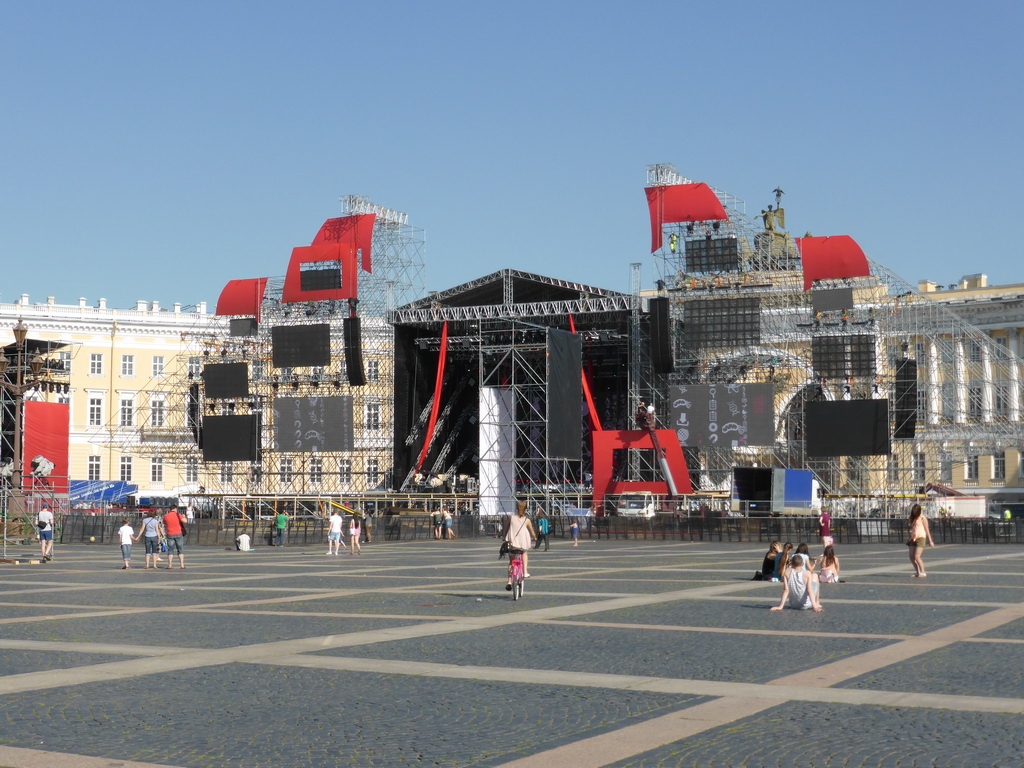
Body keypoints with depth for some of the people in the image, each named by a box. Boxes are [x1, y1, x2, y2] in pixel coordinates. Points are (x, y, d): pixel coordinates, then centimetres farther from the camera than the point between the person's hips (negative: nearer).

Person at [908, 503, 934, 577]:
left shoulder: (923, 518, -5)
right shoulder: (913, 518, 15)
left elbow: (927, 529, -4)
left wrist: (930, 540, -5)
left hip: (921, 538, -7)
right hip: (913, 539, 7)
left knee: (917, 556, -15)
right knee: (911, 557, 2)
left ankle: (923, 573, -8)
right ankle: (917, 572, 14)